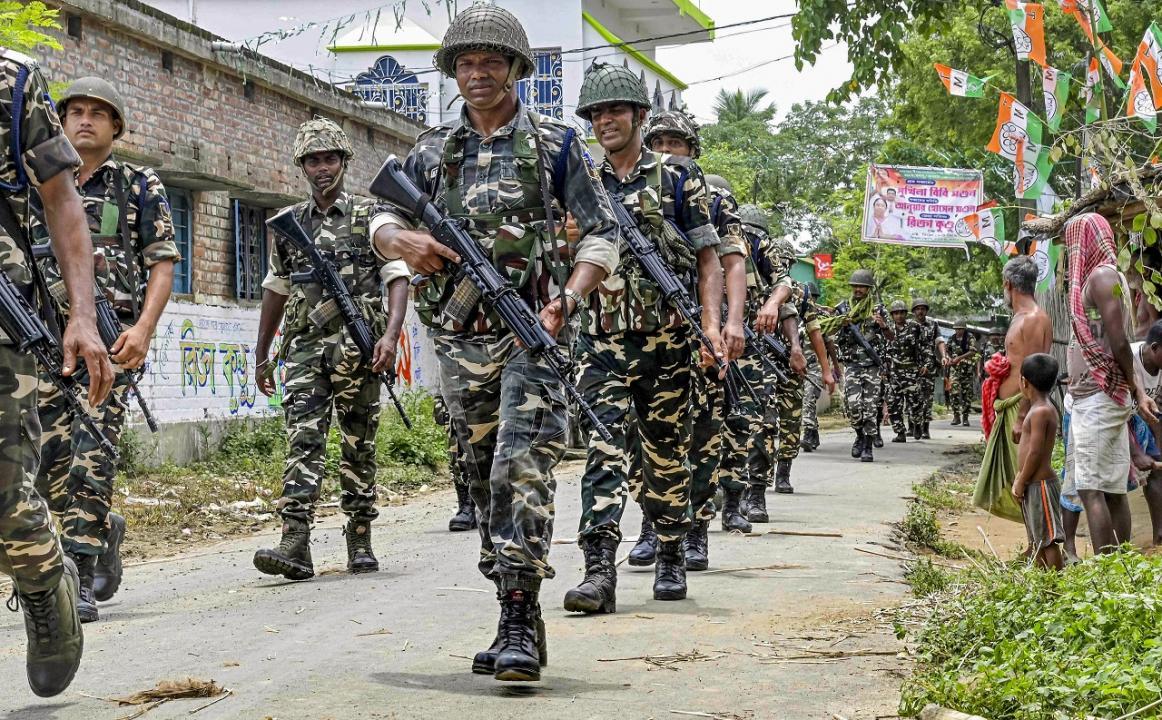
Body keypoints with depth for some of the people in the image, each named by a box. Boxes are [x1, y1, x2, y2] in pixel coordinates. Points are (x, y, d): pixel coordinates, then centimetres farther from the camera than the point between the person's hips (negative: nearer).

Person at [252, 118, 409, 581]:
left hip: (358, 349, -2)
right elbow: (275, 290, 22)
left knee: (359, 446, 4)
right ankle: (296, 545, -17)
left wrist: (391, 334, -17)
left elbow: (397, 278, -2)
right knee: (303, 442, -9)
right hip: (304, 348, 2)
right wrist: (262, 355, 21)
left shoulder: (368, 215, 5)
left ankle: (360, 542, 13)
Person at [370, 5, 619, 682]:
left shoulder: (557, 144, 3)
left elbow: (603, 236, 1)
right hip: (460, 340, 5)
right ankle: (519, 620, 19)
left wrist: (569, 297, -16)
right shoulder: (433, 150, 13)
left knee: (522, 469, -18)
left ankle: (520, 627, -19)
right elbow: (384, 223, 15)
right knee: (484, 477, 9)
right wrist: (408, 241, -10)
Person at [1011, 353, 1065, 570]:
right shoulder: (1040, 408, 13)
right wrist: (1020, 477, 13)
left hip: (1039, 484, -10)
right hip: (1033, 484, 10)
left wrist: (1021, 482, -14)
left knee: (1048, 539, -7)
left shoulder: (1040, 412, -18)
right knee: (1037, 540, 16)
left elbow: (1035, 452, -21)